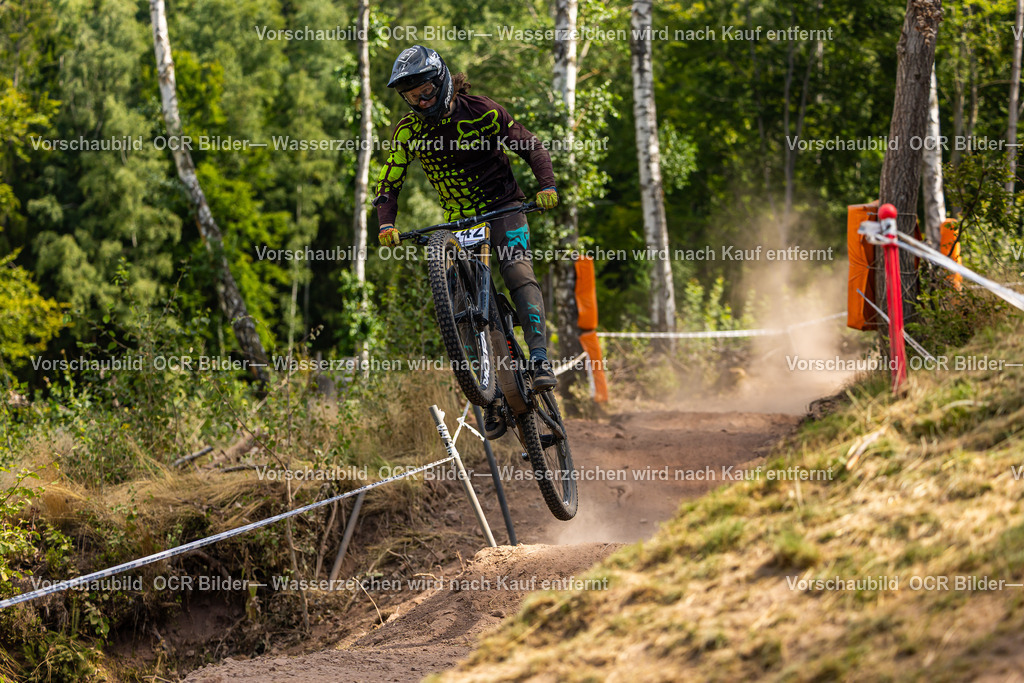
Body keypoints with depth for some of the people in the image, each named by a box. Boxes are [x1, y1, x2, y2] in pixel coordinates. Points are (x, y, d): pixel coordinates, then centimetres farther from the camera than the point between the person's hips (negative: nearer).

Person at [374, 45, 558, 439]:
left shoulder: (481, 112, -12)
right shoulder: (408, 132, -5)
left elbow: (532, 148, -7)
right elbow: (389, 185, -2)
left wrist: (547, 186, -24)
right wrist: (386, 226, -20)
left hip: (503, 208, -3)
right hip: (459, 221, 3)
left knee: (517, 271, -29)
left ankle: (539, 358, -36)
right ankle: (493, 397, -5)